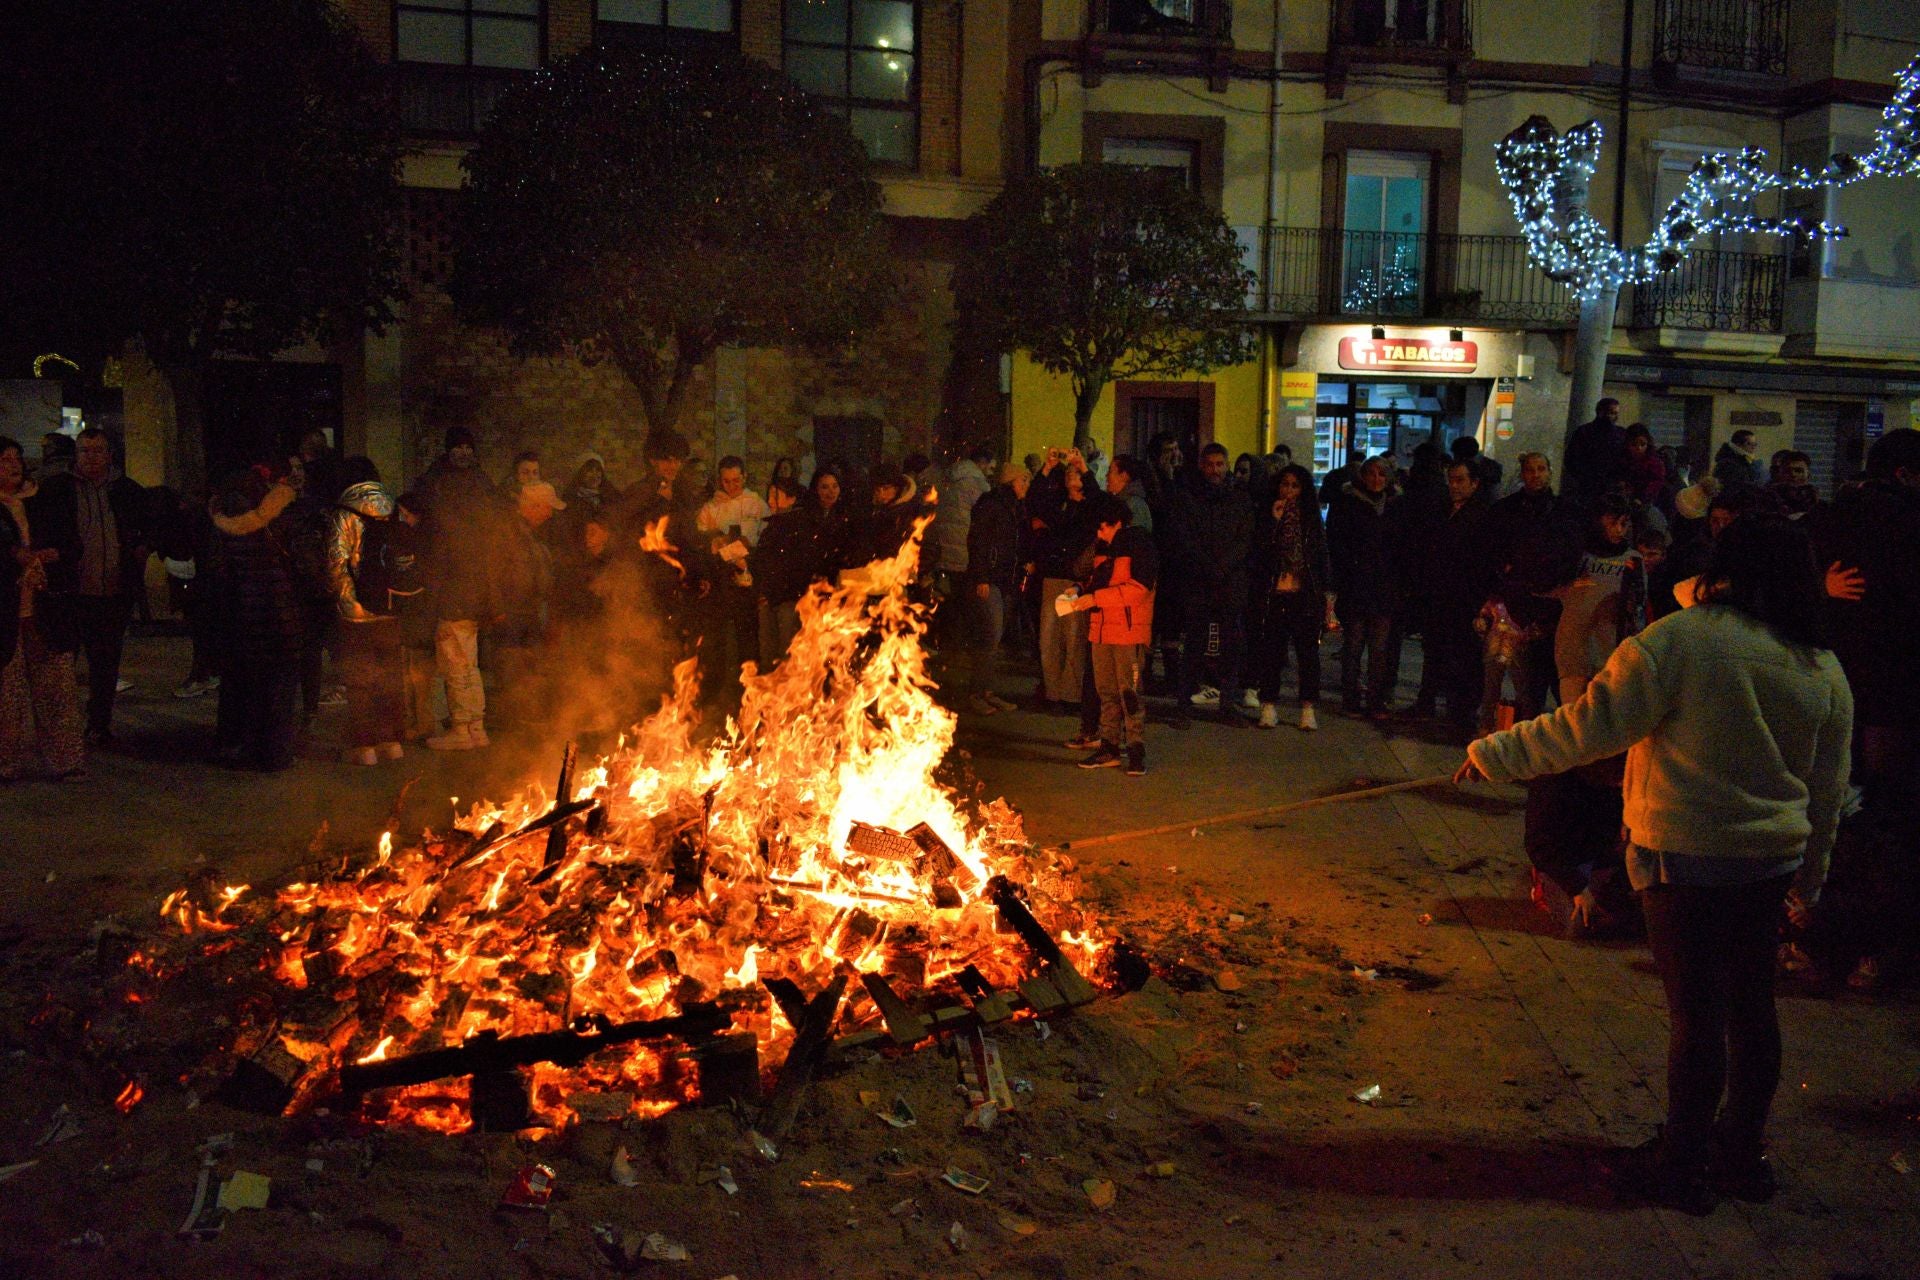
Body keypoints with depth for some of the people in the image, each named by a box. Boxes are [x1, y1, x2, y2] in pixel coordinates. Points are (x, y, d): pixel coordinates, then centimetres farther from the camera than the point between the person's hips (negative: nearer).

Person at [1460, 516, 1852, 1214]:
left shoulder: (1681, 639, -16)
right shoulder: (1823, 668, 4)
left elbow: (1590, 726, -19)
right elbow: (1827, 786, 12)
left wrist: (1493, 754, -10)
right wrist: (1811, 874, 24)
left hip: (1688, 858, -6)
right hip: (1771, 860, 6)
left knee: (1696, 1009, 2)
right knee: (1750, 1004, 16)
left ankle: (1681, 1167, 16)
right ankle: (1743, 1151, 31)